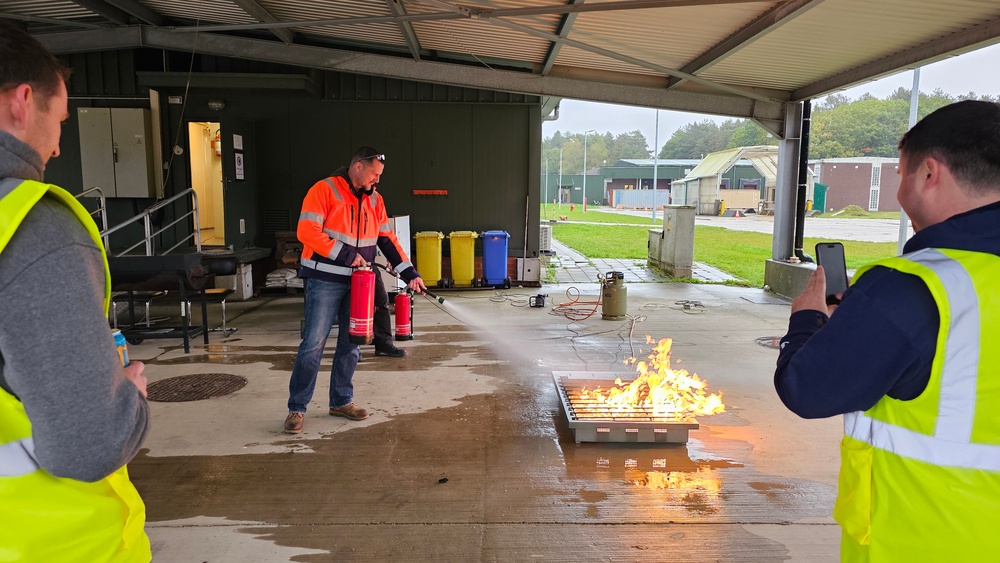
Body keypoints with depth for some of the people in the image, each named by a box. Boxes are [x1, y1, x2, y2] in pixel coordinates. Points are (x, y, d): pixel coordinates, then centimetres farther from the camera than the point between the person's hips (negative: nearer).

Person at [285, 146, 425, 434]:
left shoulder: (374, 200, 10)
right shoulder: (324, 190, -10)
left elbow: (387, 239, 12)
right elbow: (307, 232, -18)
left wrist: (410, 273, 4)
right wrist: (345, 255, -19)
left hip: (357, 281, 6)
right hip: (325, 280, -6)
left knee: (351, 344, 10)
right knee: (313, 343, -6)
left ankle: (341, 401, 25)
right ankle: (296, 408, 6)